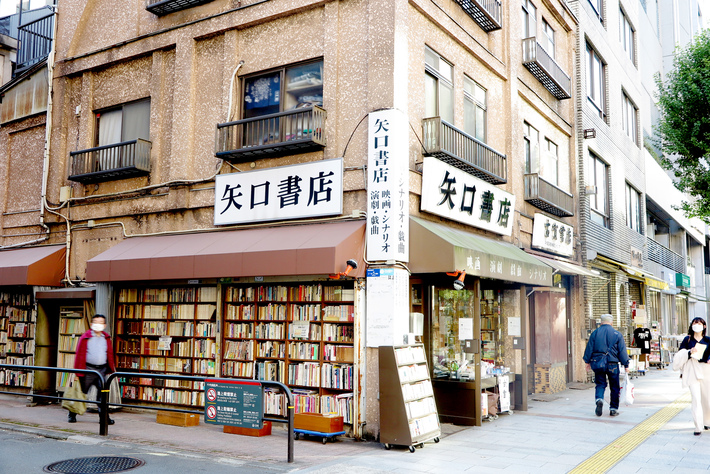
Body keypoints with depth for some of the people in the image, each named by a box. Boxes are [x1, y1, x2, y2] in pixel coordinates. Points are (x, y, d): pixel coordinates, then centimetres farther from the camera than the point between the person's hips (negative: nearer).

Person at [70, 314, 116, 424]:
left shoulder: (106, 338, 10)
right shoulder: (85, 337, -3)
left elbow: (110, 354, 14)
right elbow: (80, 355, -5)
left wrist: (112, 369, 10)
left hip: (102, 369, 3)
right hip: (88, 369, -3)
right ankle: (72, 415, 22)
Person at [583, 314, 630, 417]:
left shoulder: (595, 333, 3)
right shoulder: (617, 334, 0)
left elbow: (589, 348, 5)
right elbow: (622, 351, 0)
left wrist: (588, 362, 14)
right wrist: (626, 365, 6)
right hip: (612, 364, -1)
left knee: (600, 384, 9)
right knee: (614, 387, 9)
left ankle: (599, 399, -18)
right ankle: (613, 409, 12)